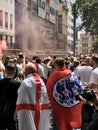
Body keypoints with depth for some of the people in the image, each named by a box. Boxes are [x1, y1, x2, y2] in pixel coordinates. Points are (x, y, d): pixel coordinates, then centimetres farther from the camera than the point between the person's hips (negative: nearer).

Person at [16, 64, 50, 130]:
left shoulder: (25, 82, -11)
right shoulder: (42, 82, 6)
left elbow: (21, 99, -9)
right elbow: (46, 100, 7)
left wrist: (16, 111, 2)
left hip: (28, 112, -5)